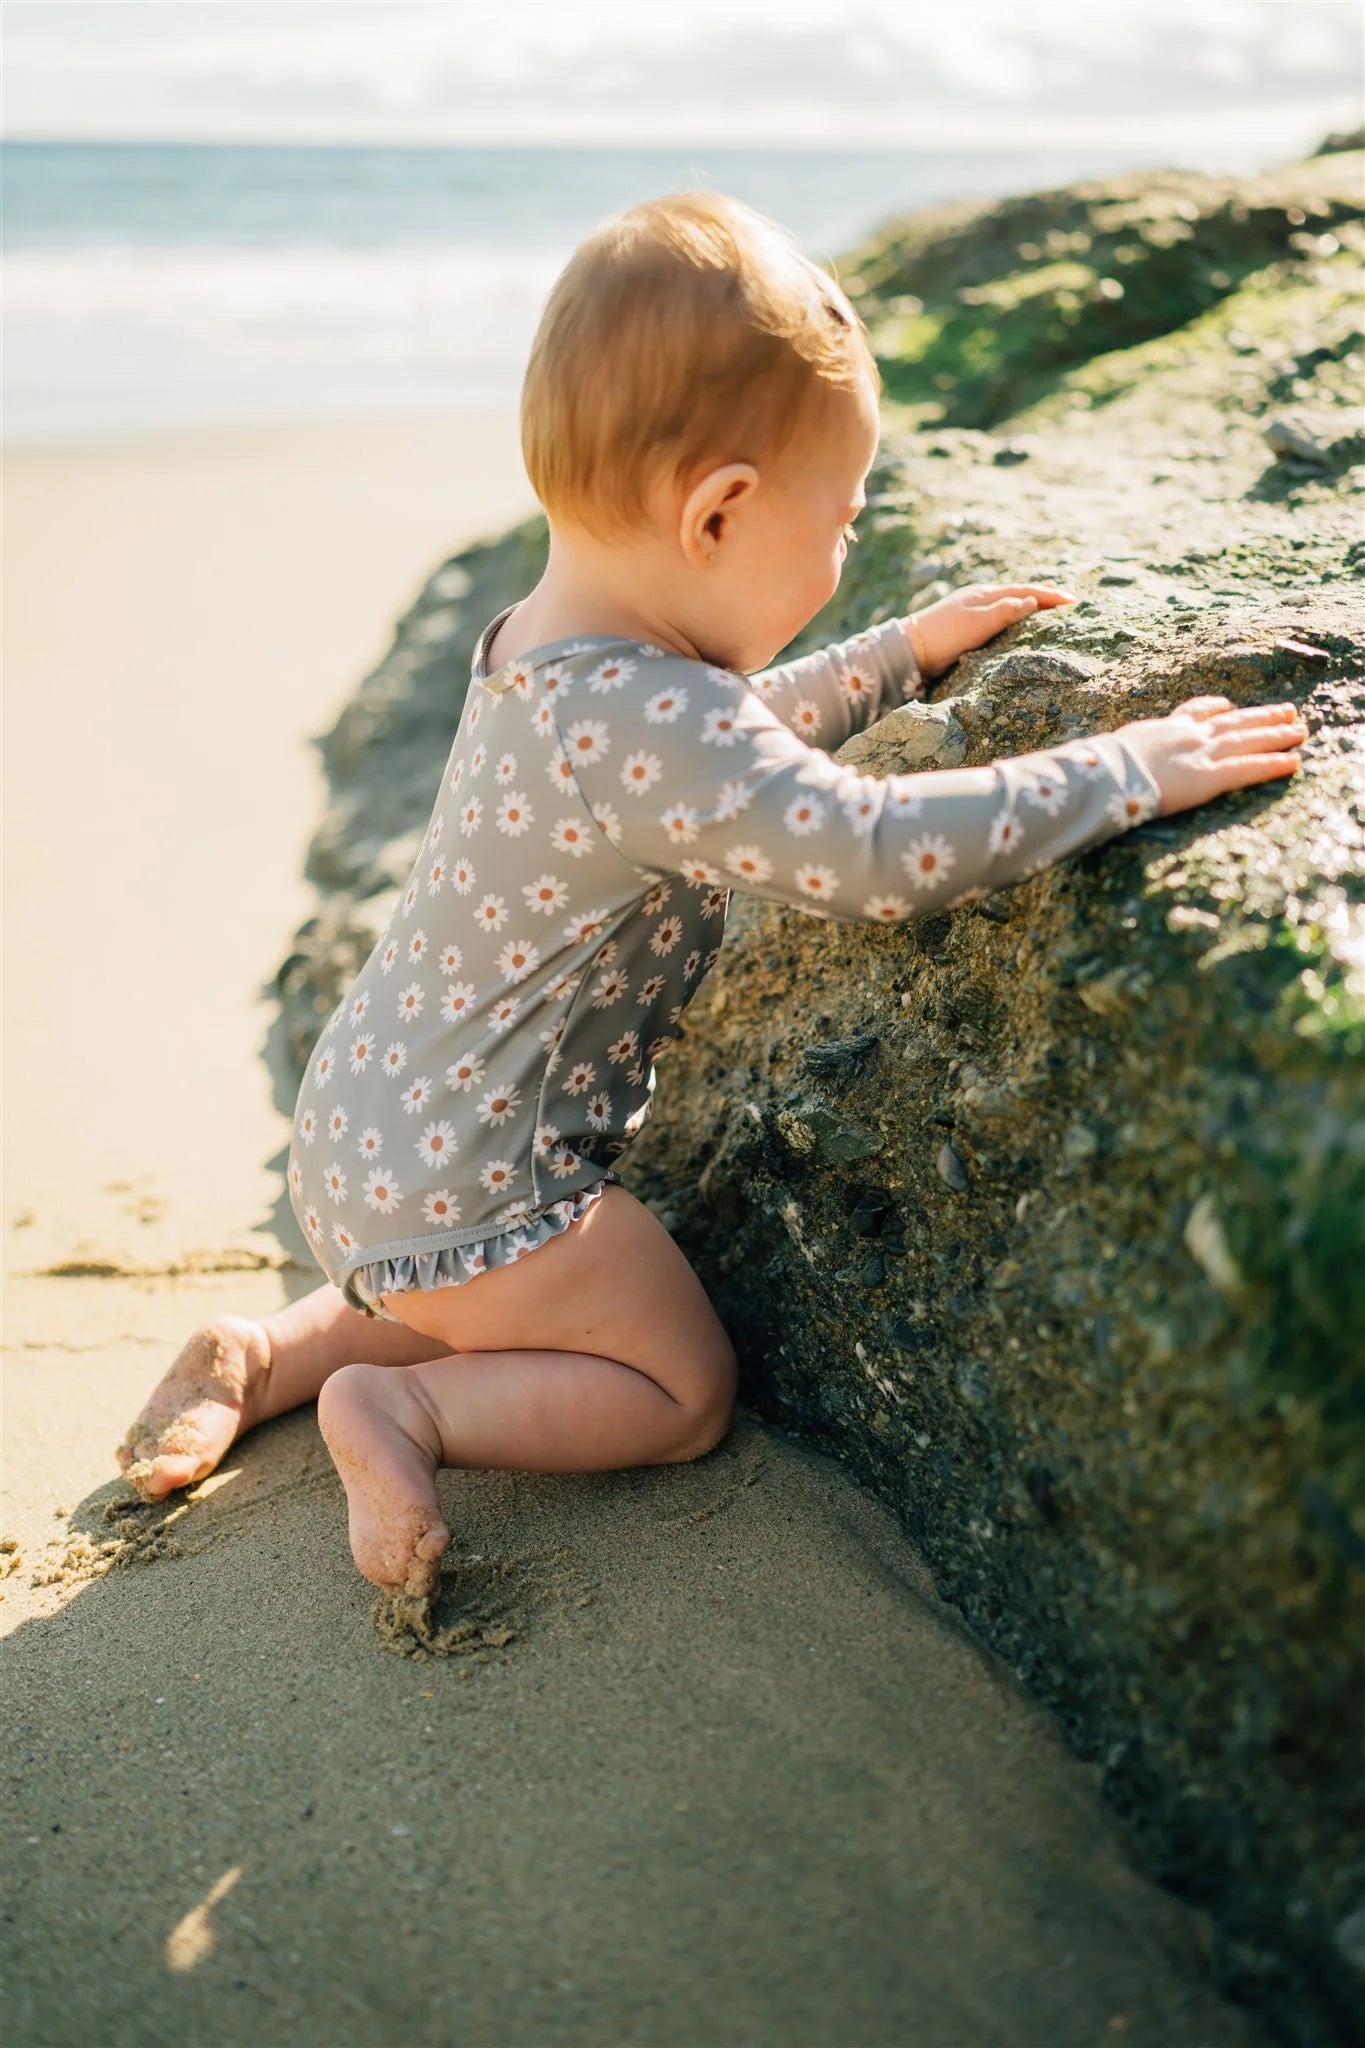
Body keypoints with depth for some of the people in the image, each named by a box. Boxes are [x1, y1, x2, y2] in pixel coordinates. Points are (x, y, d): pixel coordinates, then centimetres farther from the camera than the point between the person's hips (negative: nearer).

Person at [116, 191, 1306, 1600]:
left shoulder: (547, 656, 2)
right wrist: (1128, 771, -26)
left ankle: (277, 1354, 22)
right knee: (686, 1389, 7)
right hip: (467, 1182, -9)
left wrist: (905, 652, 20)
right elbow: (875, 854, -36)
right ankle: (402, 1403, -4)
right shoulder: (643, 722, -30)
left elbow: (734, 745, 19)